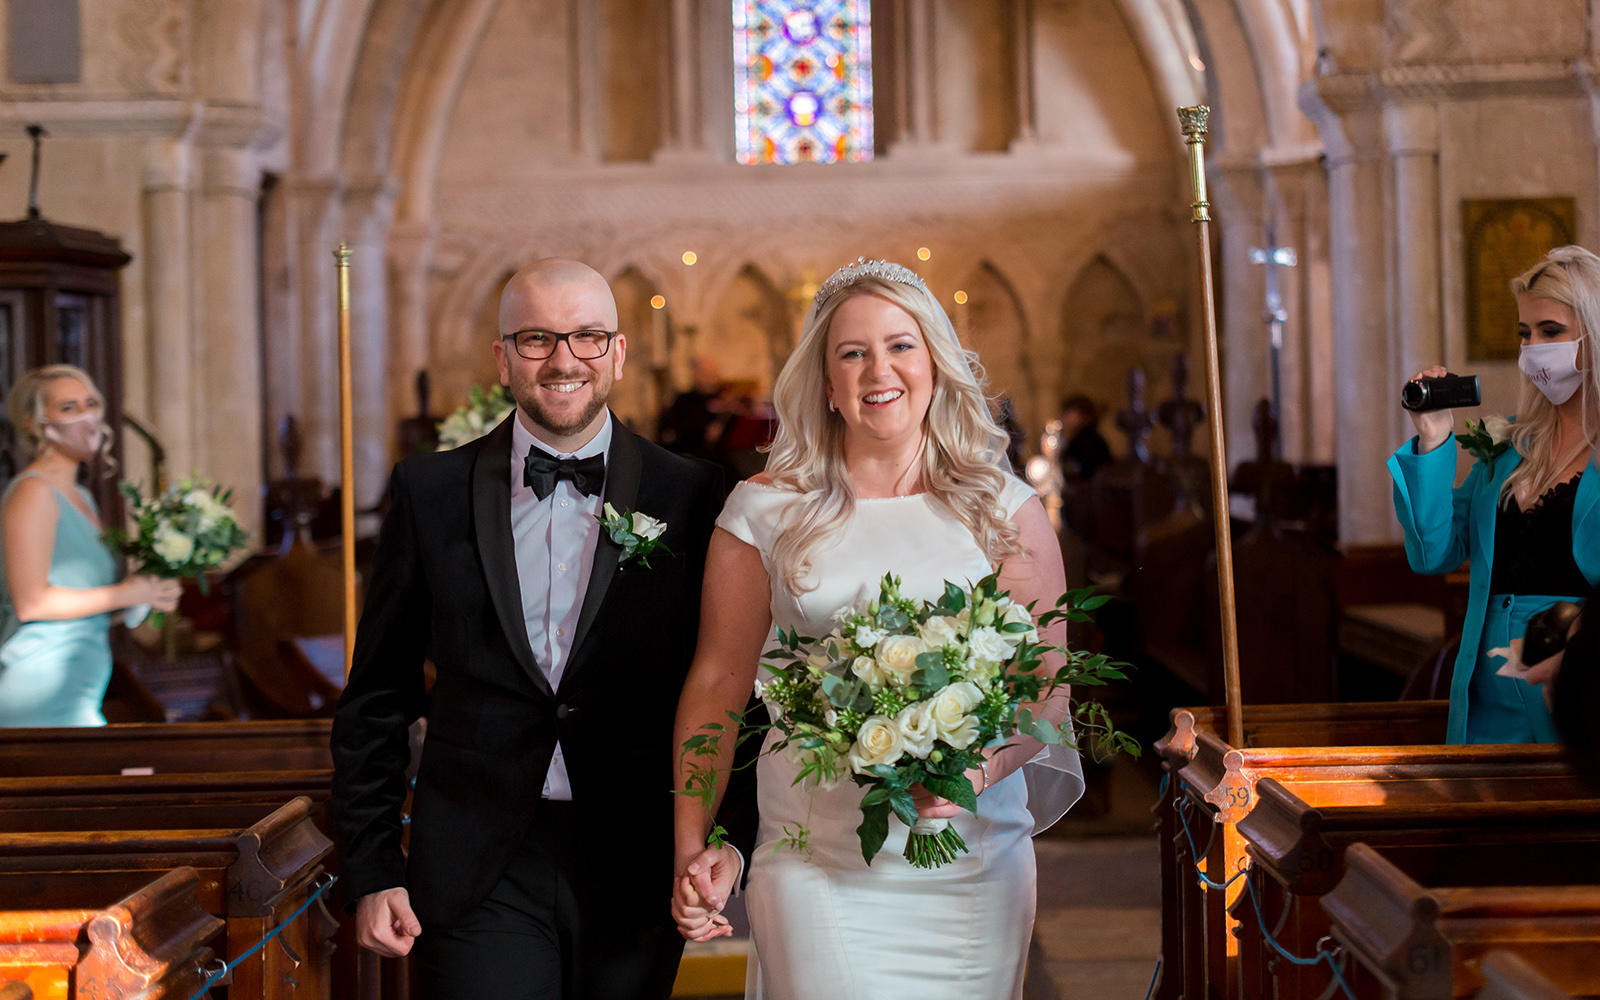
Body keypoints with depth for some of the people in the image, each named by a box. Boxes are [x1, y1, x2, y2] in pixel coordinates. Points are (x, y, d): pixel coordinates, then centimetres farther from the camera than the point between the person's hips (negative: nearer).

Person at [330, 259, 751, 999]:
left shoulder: (687, 496, 1)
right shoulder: (430, 493, 2)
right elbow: (376, 699, 6)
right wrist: (370, 870, 2)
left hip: (635, 875, 1)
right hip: (477, 875, 0)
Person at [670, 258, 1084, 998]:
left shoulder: (1005, 510, 5)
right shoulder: (765, 510, 3)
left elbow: (1048, 681, 3)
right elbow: (718, 683, 4)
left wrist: (985, 767, -17)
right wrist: (694, 848, -3)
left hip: (975, 859, 1)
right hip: (817, 866, -1)